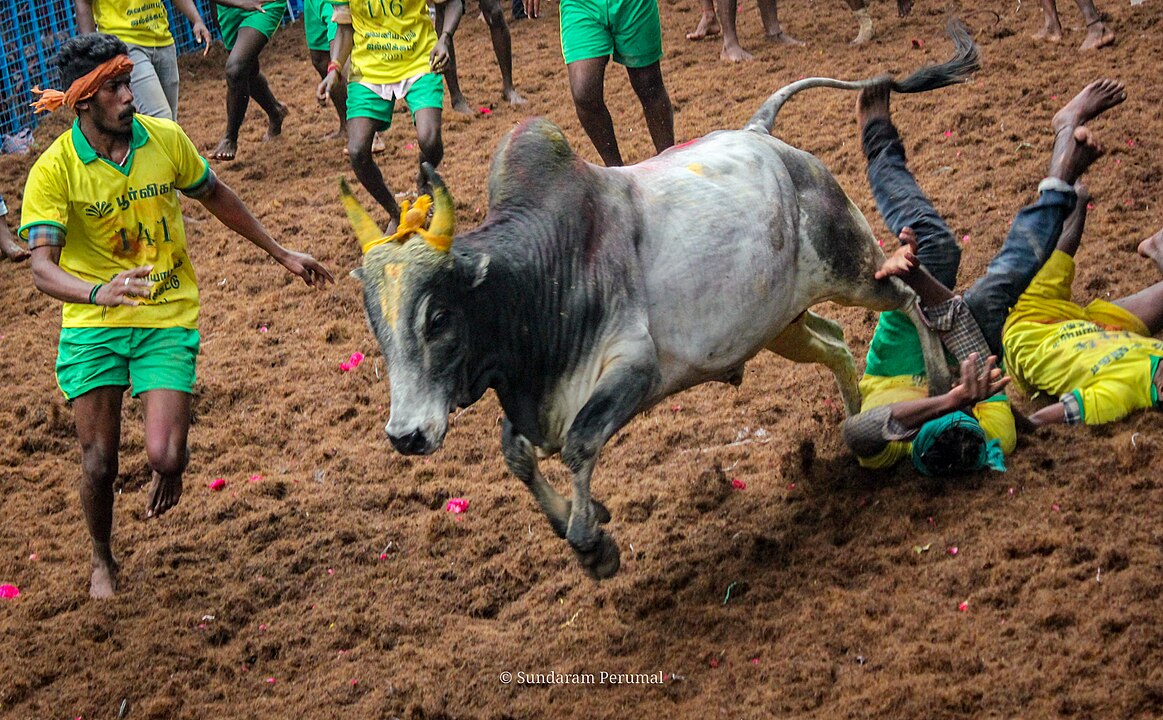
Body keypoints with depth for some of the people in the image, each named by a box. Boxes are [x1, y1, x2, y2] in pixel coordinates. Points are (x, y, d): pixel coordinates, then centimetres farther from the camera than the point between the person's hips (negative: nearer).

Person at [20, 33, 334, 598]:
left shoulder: (165, 139, -5)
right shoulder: (54, 170, -14)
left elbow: (215, 196, 14)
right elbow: (42, 268, -23)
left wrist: (280, 253, 20)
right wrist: (100, 292, -44)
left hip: (168, 321, 1)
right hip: (93, 326, -1)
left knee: (165, 457, -12)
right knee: (99, 464, 2)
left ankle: (167, 478, 28)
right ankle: (102, 562, 32)